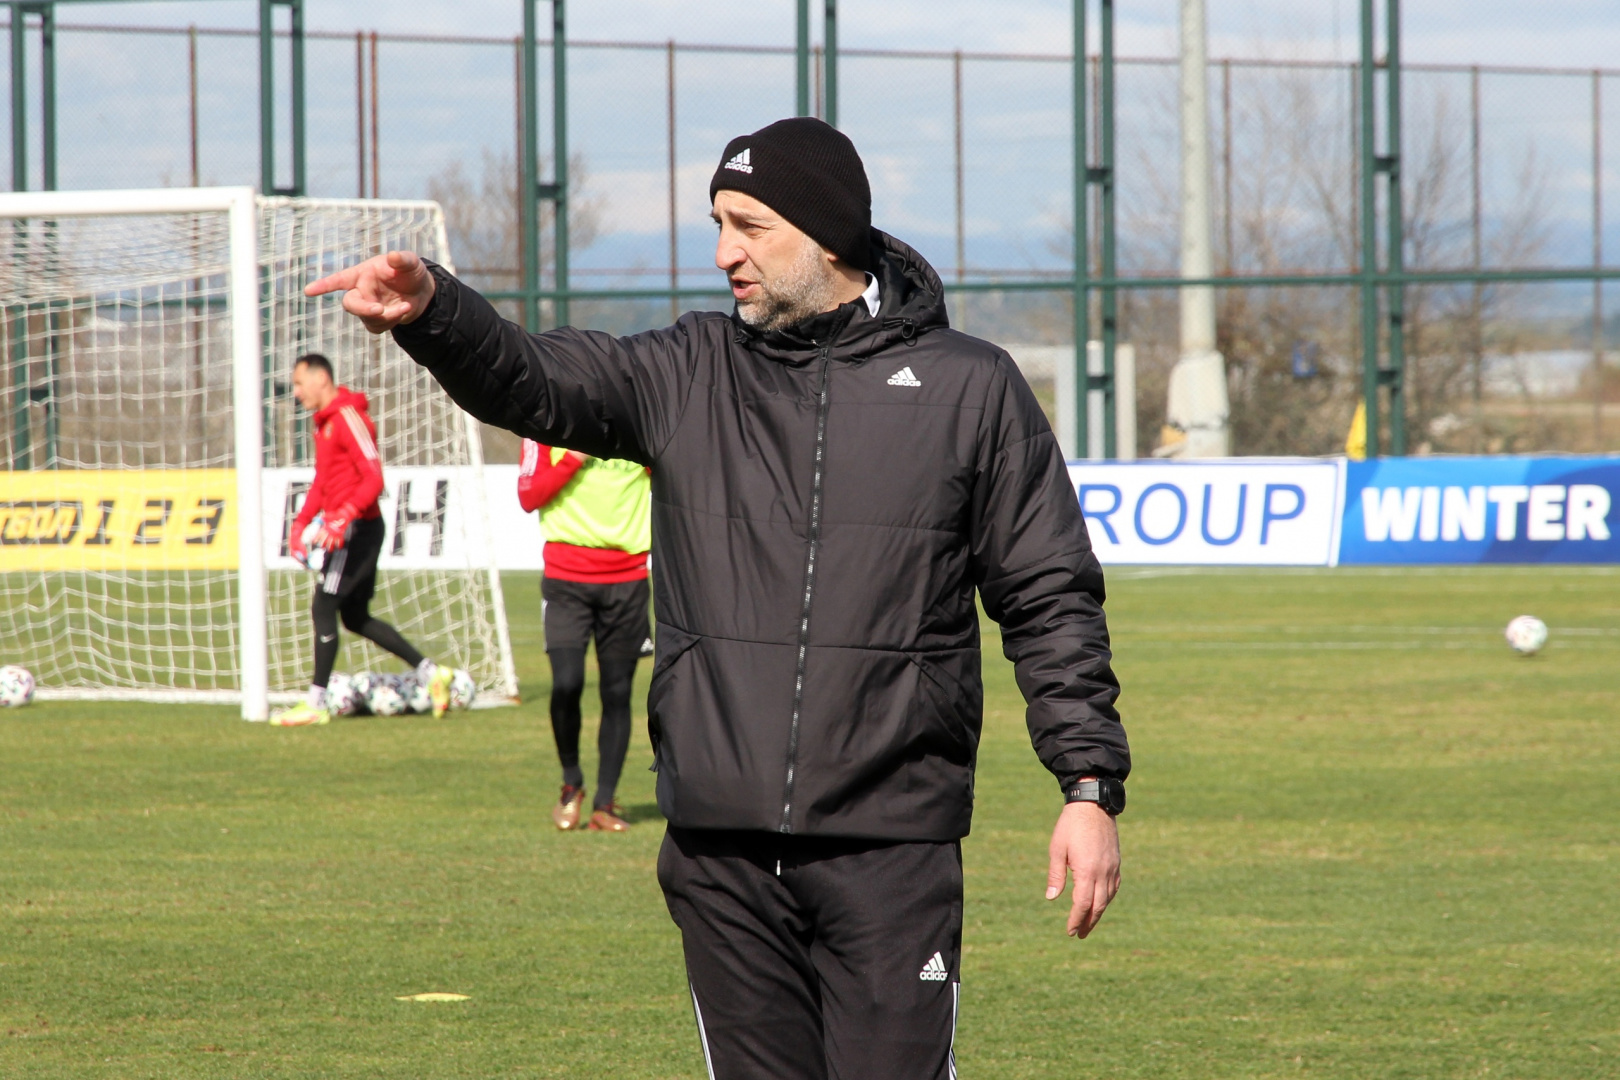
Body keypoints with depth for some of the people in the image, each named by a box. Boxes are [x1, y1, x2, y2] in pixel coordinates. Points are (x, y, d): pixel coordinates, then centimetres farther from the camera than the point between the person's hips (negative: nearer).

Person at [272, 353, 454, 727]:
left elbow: (374, 478, -21)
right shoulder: (325, 422, 16)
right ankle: (431, 673, 17)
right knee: (356, 617, 13)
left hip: (357, 528, -10)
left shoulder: (349, 418, -15)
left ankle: (316, 704, -5)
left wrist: (343, 518, -30)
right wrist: (301, 523, 14)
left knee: (323, 609, -8)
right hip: (346, 530, 10)